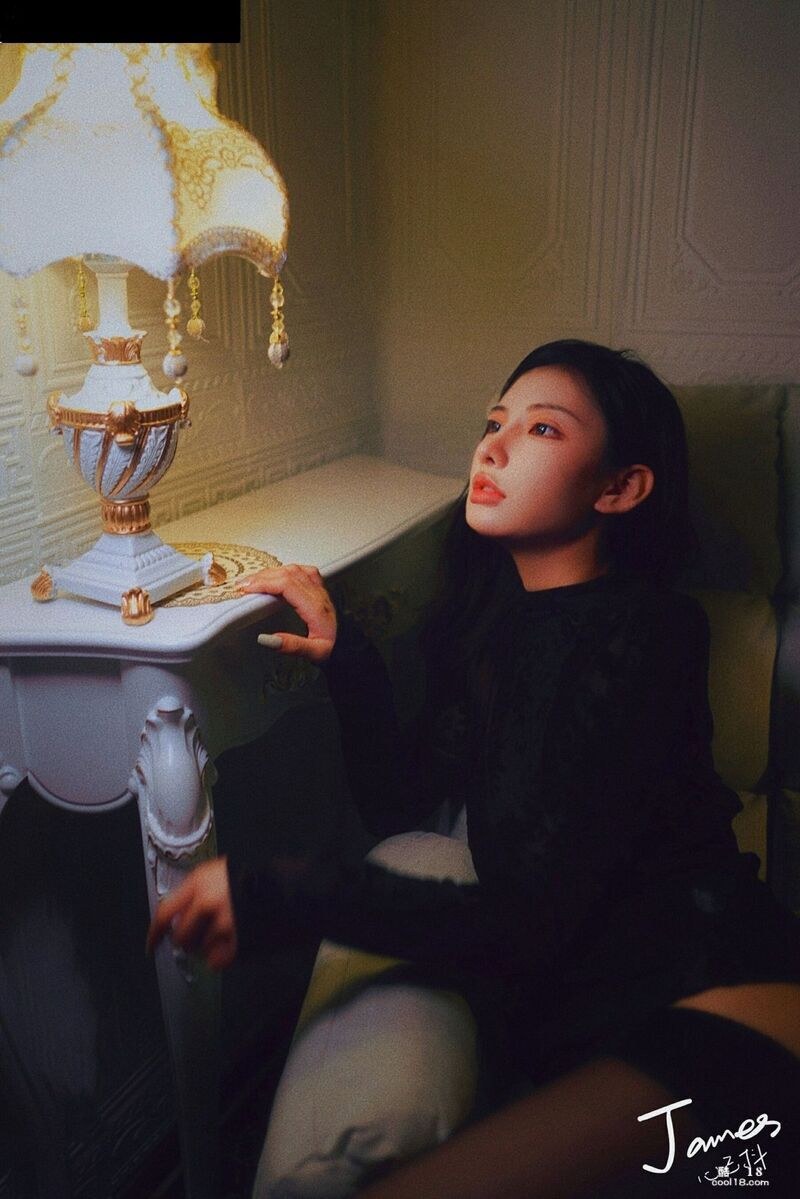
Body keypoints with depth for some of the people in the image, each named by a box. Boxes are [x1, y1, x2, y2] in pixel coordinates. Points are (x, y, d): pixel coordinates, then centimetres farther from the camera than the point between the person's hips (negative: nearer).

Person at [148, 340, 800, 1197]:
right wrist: (344, 656, -1)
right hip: (563, 996, 7)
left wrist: (283, 897, -21)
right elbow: (397, 806, 12)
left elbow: (529, 922, -18)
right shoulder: (488, 617, 10)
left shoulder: (638, 633, -14)